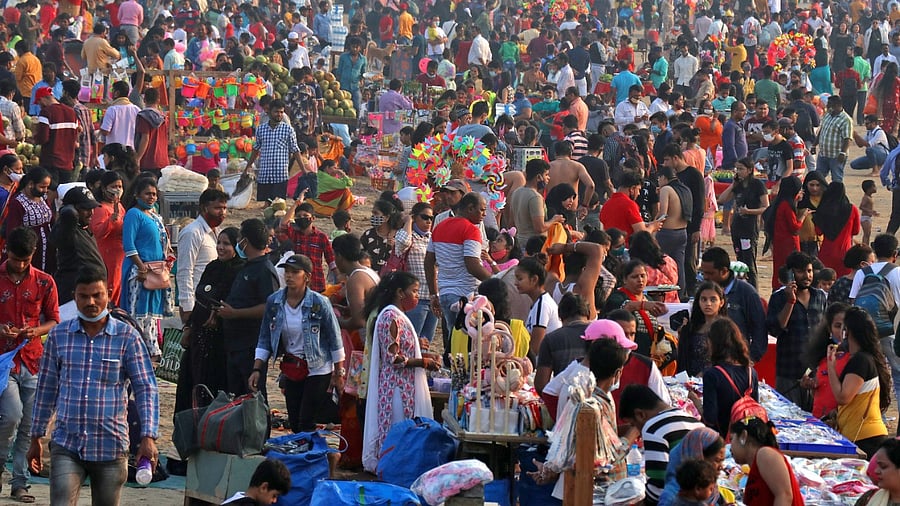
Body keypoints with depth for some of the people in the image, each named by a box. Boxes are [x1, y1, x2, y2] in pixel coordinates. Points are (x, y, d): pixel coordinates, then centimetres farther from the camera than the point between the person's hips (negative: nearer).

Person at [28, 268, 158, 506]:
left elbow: (146, 388, -2)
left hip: (110, 448, -1)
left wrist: (148, 437, -13)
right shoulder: (58, 335, 6)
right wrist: (36, 438, 15)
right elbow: (46, 388, 14)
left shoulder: (127, 336, -1)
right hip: (66, 445, 1)